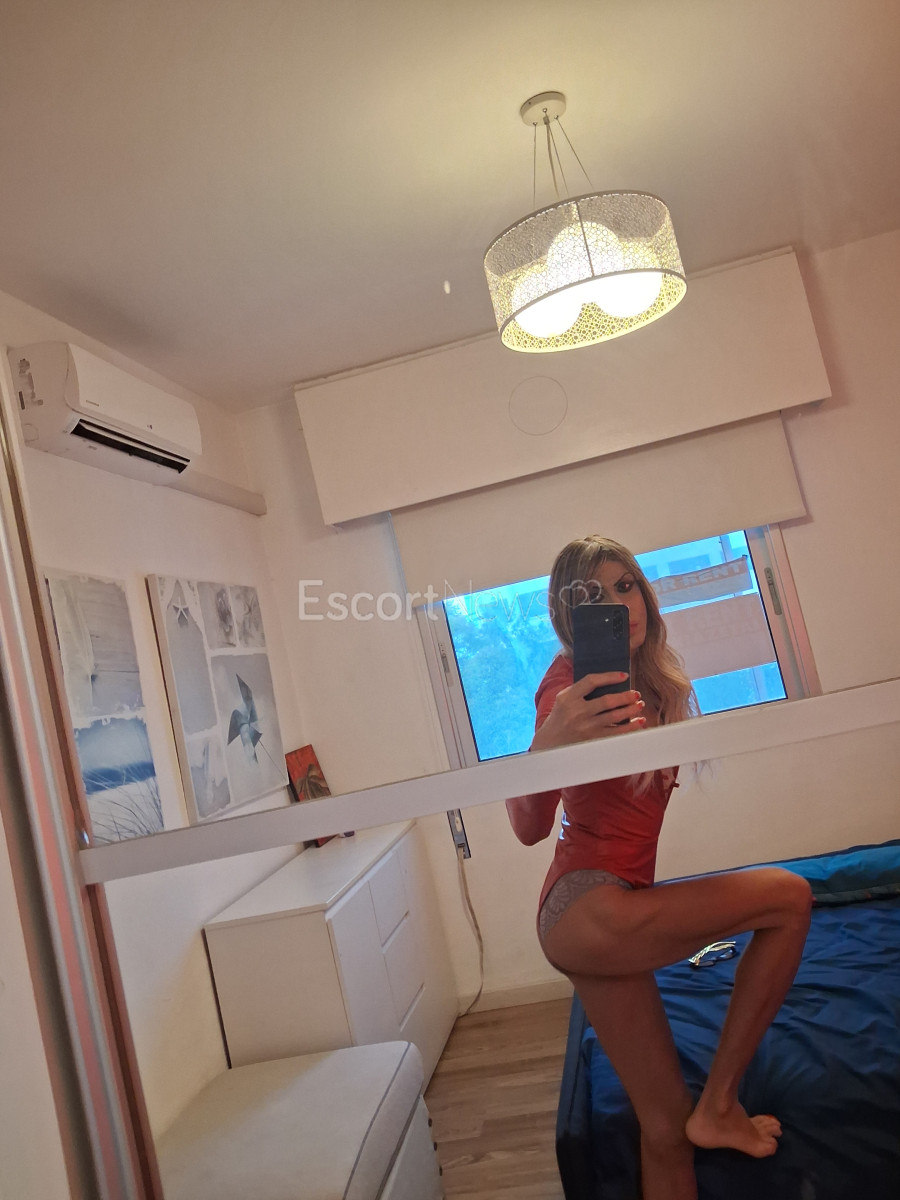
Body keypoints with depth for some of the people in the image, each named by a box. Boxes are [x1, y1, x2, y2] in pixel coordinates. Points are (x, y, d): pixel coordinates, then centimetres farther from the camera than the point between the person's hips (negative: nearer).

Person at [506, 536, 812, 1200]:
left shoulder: (648, 681, 11)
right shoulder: (573, 681, -13)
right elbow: (529, 828, -24)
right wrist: (547, 742, -43)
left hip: (611, 913, 8)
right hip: (587, 909, -8)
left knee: (667, 1128, 11)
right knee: (789, 896, -8)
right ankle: (719, 1105, 0)